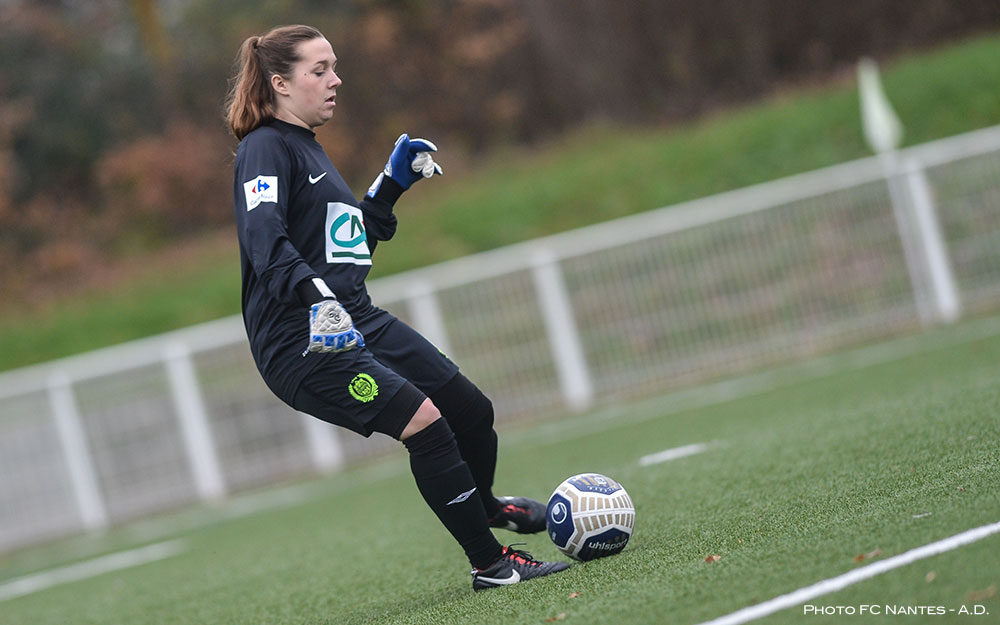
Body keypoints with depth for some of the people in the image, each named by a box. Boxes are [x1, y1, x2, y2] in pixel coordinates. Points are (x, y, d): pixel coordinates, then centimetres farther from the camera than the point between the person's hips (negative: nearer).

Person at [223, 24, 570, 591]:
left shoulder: (309, 148, 20)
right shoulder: (266, 147, -10)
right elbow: (263, 237, -28)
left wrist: (394, 183, 22)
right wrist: (315, 294, -42)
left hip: (357, 321, 10)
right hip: (303, 340, -10)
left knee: (473, 410, 13)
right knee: (422, 420, -22)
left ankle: (482, 504, 44)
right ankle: (491, 565, -14)